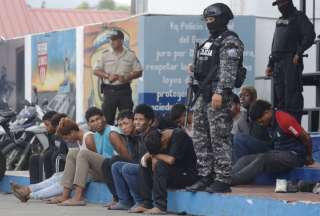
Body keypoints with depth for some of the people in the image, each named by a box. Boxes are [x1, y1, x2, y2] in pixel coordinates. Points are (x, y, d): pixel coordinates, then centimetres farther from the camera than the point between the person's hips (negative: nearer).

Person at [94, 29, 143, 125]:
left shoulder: (130, 55, 3)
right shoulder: (105, 55, 7)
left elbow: (138, 72, 2)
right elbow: (96, 71, 8)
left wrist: (126, 78, -15)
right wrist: (108, 76, -11)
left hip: (124, 90, -1)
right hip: (109, 90, 1)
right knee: (107, 117, -1)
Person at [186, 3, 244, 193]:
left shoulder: (230, 42, -9)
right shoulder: (211, 41, 21)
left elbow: (228, 70, -18)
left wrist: (220, 92, -24)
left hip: (219, 97, -10)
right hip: (204, 96, 10)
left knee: (220, 139, -9)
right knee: (201, 138, 11)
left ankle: (223, 180, -6)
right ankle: (205, 177, 17)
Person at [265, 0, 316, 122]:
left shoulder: (299, 17, -1)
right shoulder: (280, 20, 23)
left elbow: (310, 35, -13)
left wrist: (299, 53, -16)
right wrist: (270, 64, 22)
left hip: (291, 62, -8)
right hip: (278, 62, 8)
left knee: (292, 93, -12)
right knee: (279, 96, 9)